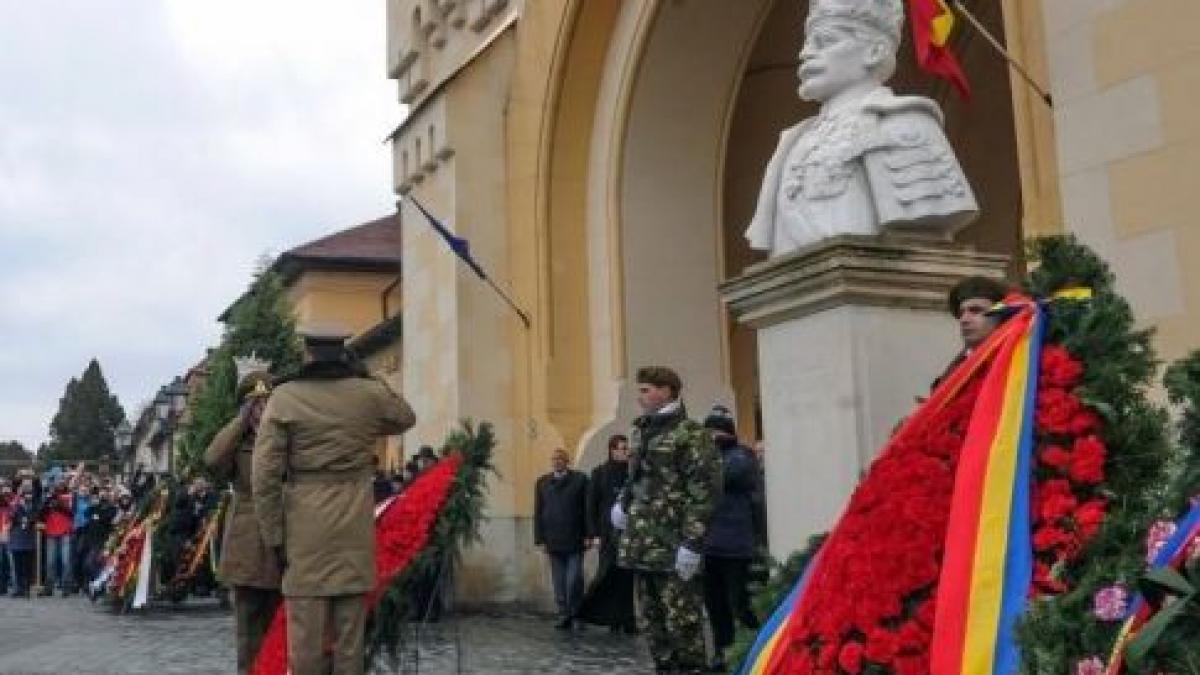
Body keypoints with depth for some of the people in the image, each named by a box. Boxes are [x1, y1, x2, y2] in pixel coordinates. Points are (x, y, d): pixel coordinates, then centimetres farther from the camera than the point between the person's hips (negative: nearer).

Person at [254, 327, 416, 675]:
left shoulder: (284, 397, -3)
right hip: (356, 520, 2)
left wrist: (274, 537, 0)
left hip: (304, 522, -2)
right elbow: (405, 418, 24)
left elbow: (264, 475, -5)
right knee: (350, 629, 8)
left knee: (306, 629, 2)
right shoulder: (369, 393, 1)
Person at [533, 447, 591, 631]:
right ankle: (564, 616, 11)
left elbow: (587, 509, 2)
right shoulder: (542, 483, 12)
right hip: (553, 541, 2)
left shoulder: (580, 479, 5)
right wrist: (540, 539, 3)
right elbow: (538, 513, 10)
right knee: (559, 582, 4)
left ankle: (575, 615, 8)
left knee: (575, 579, -6)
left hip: (575, 540, -2)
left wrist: (588, 535, -4)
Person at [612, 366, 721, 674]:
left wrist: (692, 542, -19)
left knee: (682, 622, -4)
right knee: (652, 621, 13)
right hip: (641, 545, 8)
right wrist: (623, 502, 10)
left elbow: (704, 490, -14)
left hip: (672, 546, -8)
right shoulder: (641, 431, 16)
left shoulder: (690, 433, -8)